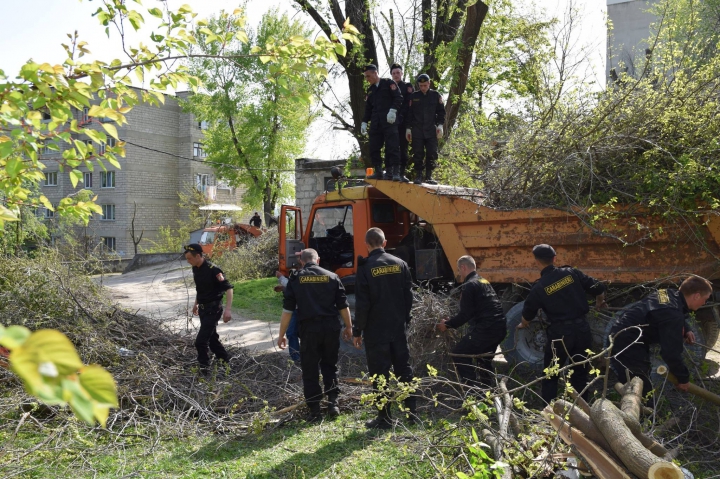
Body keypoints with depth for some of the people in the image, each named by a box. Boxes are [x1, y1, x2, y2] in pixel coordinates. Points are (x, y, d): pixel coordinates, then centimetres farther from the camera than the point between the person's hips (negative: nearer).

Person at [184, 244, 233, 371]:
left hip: (213, 309, -8)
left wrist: (228, 309, -31)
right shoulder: (195, 269, 3)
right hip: (203, 308, 8)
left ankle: (204, 367, 10)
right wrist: (196, 303, 26)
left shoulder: (212, 270, -23)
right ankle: (225, 361, 31)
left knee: (200, 341, -9)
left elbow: (228, 288, -24)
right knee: (212, 338, 16)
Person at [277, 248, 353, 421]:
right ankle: (333, 402, 12)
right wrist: (348, 327, 20)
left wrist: (281, 334, 6)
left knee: (310, 370, 8)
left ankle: (314, 410, 10)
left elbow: (287, 309, -1)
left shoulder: (295, 279, 1)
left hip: (309, 328, -2)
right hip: (331, 327, 2)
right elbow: (343, 305, 7)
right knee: (330, 365, 19)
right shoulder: (332, 277, 5)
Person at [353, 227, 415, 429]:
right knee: (404, 368, 14)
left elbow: (362, 304, -12)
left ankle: (385, 417, 8)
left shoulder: (366, 268, -11)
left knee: (380, 373, 2)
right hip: (398, 328, 5)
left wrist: (357, 331, -4)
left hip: (376, 330, -4)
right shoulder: (400, 264, 3)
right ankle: (411, 411, 18)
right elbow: (408, 296, 6)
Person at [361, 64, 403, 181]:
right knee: (374, 148, 1)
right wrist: (364, 122, 15)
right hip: (375, 122, 6)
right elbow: (368, 108, 24)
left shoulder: (389, 83, 4)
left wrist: (393, 110, -18)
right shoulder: (370, 90, 22)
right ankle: (378, 172, 8)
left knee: (392, 147, -10)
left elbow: (398, 98, -5)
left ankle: (395, 172, -11)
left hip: (389, 120, -6)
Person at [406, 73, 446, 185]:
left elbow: (441, 112, 9)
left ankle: (429, 176, 6)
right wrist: (408, 128, 7)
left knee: (432, 154, -2)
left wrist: (440, 125, -3)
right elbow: (409, 113, 11)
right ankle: (418, 176, 2)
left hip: (431, 130, 0)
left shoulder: (436, 96, 8)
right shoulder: (414, 96, 10)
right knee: (418, 154, -3)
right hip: (417, 130, 0)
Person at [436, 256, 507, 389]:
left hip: (486, 329, -9)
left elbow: (465, 314, -13)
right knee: (485, 358, 26)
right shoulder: (484, 282, 20)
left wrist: (447, 324, 0)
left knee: (459, 354, 1)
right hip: (499, 328, 9)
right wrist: (452, 321, 27)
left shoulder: (469, 285, -9)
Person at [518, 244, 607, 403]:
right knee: (579, 373, 17)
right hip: (582, 328, 3)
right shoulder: (571, 273, -2)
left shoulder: (539, 287, -6)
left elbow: (528, 314, 7)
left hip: (559, 332, -3)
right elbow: (598, 288, 2)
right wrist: (600, 302, 25)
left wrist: (522, 325, 30)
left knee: (550, 375, 13)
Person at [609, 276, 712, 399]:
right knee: (642, 392, -6)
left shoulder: (669, 294, 3)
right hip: (626, 347, -11)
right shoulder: (673, 315, -27)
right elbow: (671, 352, -24)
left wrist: (686, 330, 11)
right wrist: (683, 378, -8)